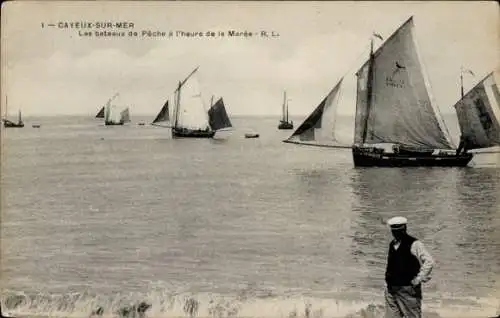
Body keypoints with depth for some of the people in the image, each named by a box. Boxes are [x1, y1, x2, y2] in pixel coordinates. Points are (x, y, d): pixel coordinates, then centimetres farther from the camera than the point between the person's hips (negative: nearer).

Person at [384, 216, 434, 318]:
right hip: (391, 290, 6)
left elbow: (429, 261, -13)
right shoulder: (392, 245, 14)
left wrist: (419, 279, -14)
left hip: (408, 290, -6)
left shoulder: (414, 244, -8)